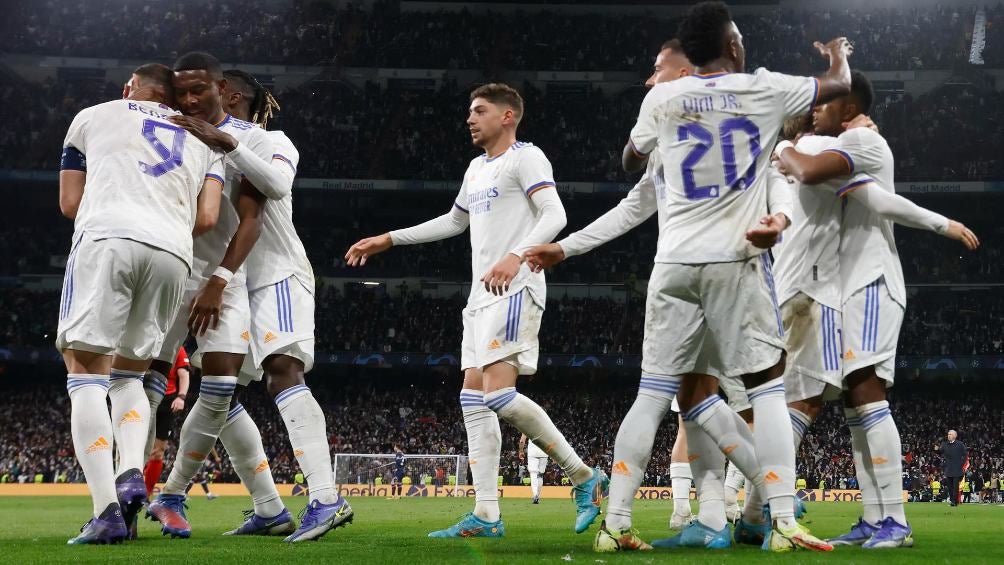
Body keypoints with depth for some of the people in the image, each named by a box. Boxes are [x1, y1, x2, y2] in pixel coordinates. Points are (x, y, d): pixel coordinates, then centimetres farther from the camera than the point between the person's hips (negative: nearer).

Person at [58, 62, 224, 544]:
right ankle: (132, 474, -7)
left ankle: (107, 511, -19)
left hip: (107, 239, -3)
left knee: (86, 373, -3)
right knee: (128, 374, 20)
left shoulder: (94, 117, 23)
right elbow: (207, 219, 14)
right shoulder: (203, 140, 28)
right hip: (172, 254, 4)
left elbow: (70, 203, 22)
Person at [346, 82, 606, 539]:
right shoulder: (477, 169, 24)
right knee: (474, 399, 1)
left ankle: (584, 477, -9)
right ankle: (486, 515, 0)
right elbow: (453, 222, 37)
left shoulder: (525, 157, -3)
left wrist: (516, 255, -33)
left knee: (498, 393, -21)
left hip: (514, 290, -10)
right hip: (482, 296, 10)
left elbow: (554, 214, -16)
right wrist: (388, 240, 34)